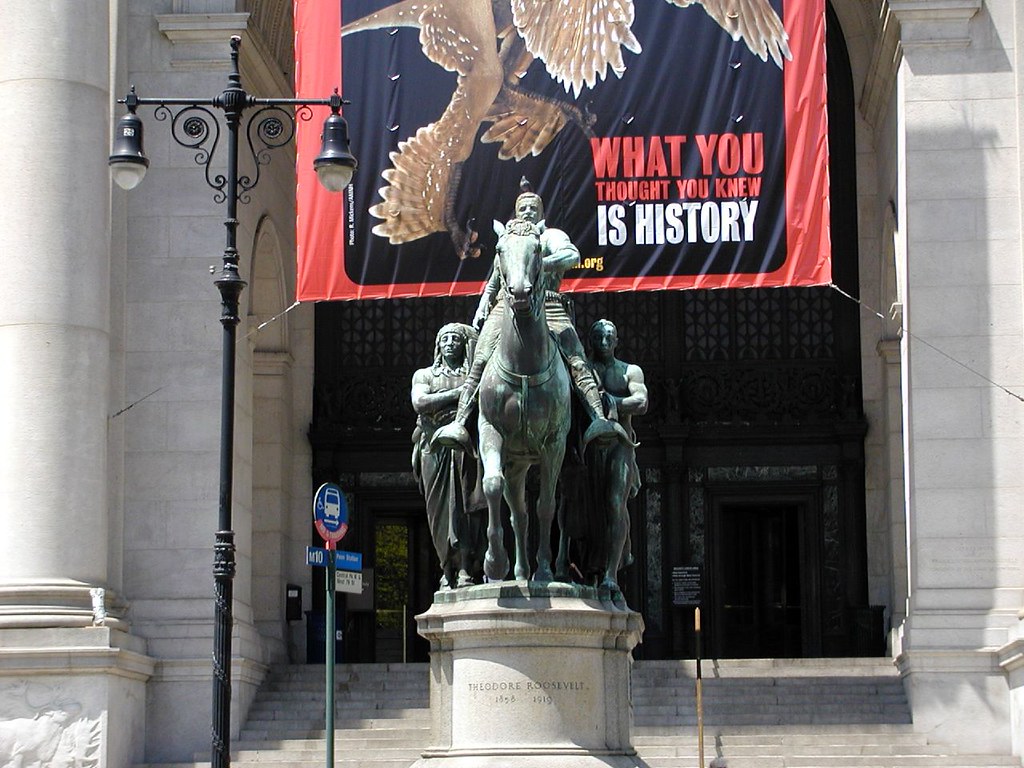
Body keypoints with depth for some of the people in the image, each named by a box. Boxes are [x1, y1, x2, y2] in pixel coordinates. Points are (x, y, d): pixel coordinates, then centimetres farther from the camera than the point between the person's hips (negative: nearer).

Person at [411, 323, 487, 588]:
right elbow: (419, 403, -1)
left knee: (465, 508, -10)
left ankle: (466, 570, -15)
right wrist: (458, 393, -5)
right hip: (435, 449, 1)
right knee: (441, 511, -5)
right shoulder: (424, 375, 20)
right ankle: (447, 571, -3)